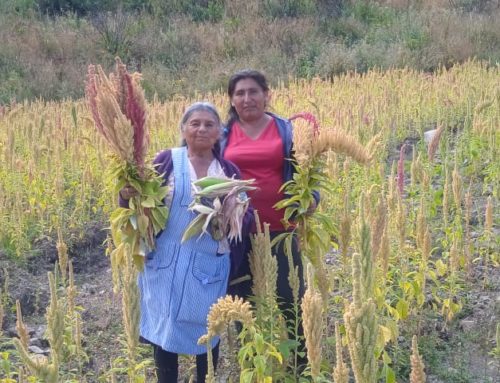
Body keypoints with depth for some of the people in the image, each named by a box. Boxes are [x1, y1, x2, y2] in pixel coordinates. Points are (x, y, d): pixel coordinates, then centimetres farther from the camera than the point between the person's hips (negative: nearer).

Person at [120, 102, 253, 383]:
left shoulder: (229, 171, 6)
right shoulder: (167, 160, 0)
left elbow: (247, 219, 7)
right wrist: (127, 195, -23)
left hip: (210, 264, 2)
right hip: (167, 261, -1)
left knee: (207, 330, 12)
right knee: (164, 330, 6)